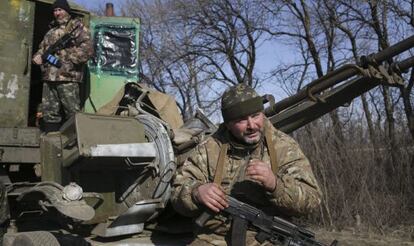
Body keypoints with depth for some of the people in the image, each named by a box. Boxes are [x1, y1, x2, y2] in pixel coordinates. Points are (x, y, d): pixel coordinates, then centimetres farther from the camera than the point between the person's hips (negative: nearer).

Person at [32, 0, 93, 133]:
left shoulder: (77, 27, 2)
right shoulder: (51, 30, 25)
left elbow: (87, 48, -11)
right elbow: (42, 47, 30)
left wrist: (68, 61, -17)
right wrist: (38, 56, 6)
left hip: (67, 77, -7)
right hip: (48, 77, 7)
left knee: (72, 112, -7)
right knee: (50, 112, 9)